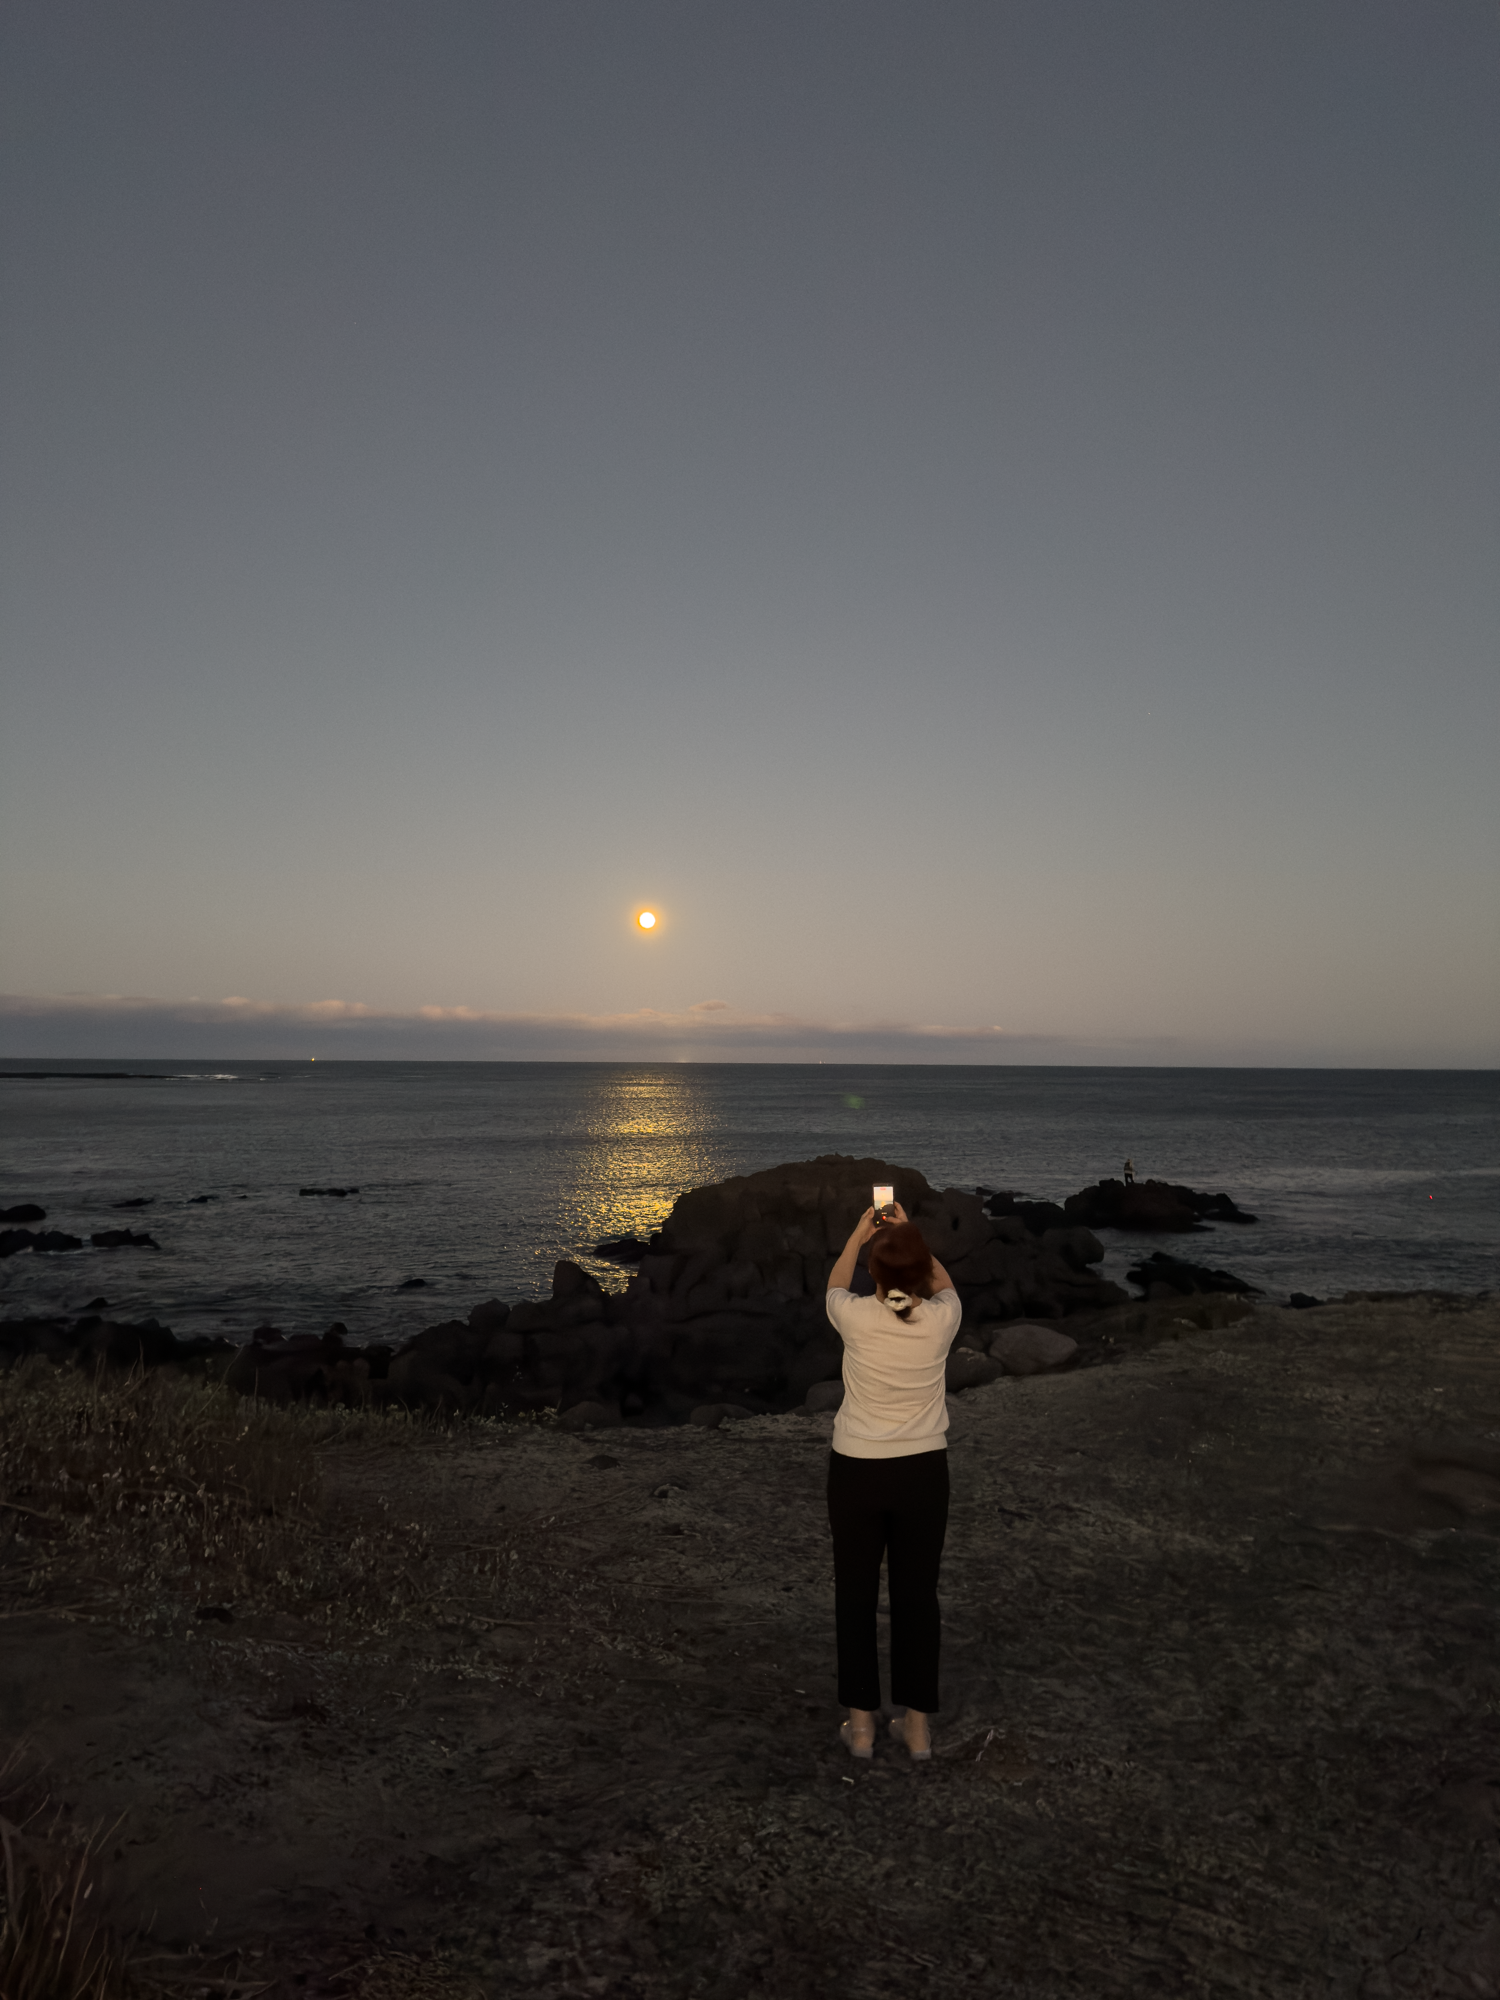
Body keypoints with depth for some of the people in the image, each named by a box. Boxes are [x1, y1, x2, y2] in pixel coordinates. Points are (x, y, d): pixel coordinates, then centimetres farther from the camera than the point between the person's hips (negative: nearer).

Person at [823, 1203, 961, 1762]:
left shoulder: (857, 1319, -18)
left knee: (855, 1595, 14)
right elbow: (943, 1282, 12)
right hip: (923, 1472, 2)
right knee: (917, 1594, 15)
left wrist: (857, 1235, 20)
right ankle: (917, 1725, 24)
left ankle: (861, 1723, 24)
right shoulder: (941, 1320, -14)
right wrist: (909, 1237, 19)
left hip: (857, 1471, -1)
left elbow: (834, 1286, 8)